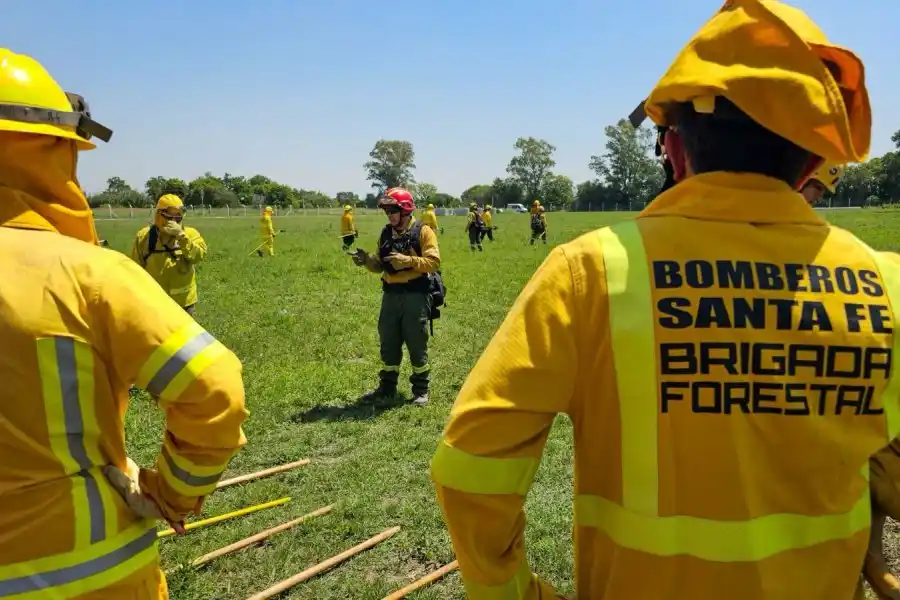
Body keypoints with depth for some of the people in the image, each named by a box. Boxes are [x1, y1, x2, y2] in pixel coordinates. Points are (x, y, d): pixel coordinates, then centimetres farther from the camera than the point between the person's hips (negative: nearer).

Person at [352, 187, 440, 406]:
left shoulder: (423, 232, -7)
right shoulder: (386, 233, 10)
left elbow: (433, 262, -15)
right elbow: (380, 264, 15)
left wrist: (408, 261, -26)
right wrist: (367, 260, -5)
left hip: (416, 295, -6)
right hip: (390, 294, 6)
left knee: (417, 344, 2)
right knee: (388, 343, 12)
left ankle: (421, 390, 14)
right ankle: (387, 387, 25)